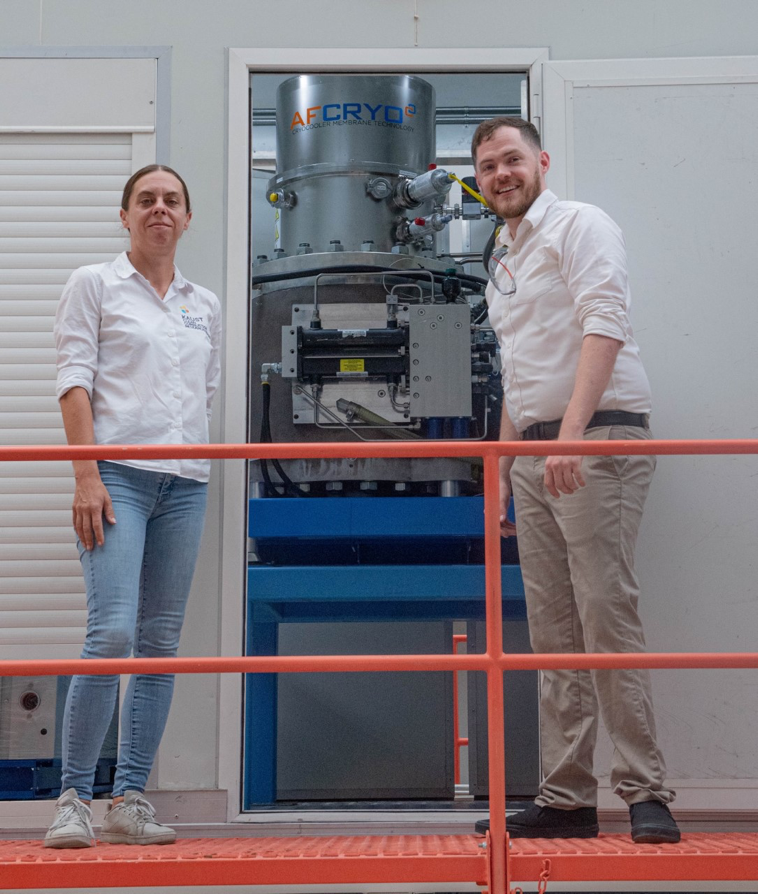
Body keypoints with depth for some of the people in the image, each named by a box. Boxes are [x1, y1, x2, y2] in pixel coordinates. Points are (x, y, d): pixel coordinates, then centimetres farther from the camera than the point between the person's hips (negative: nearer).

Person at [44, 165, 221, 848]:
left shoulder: (205, 305, 18)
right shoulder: (95, 286, 6)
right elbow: (75, 381, -2)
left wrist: (194, 459, 14)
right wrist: (87, 475, -12)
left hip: (186, 483, 5)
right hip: (118, 475, -5)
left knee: (162, 640, 3)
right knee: (113, 631, -16)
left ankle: (130, 801, 9)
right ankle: (74, 799, -6)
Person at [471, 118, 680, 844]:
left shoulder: (578, 226, 0)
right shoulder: (502, 261, 24)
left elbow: (604, 324, -15)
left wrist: (571, 434, -25)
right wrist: (502, 470, 19)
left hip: (597, 439, -8)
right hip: (536, 455, 8)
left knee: (606, 610, -13)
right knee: (553, 631, 5)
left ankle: (645, 792, -7)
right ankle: (566, 800, 9)